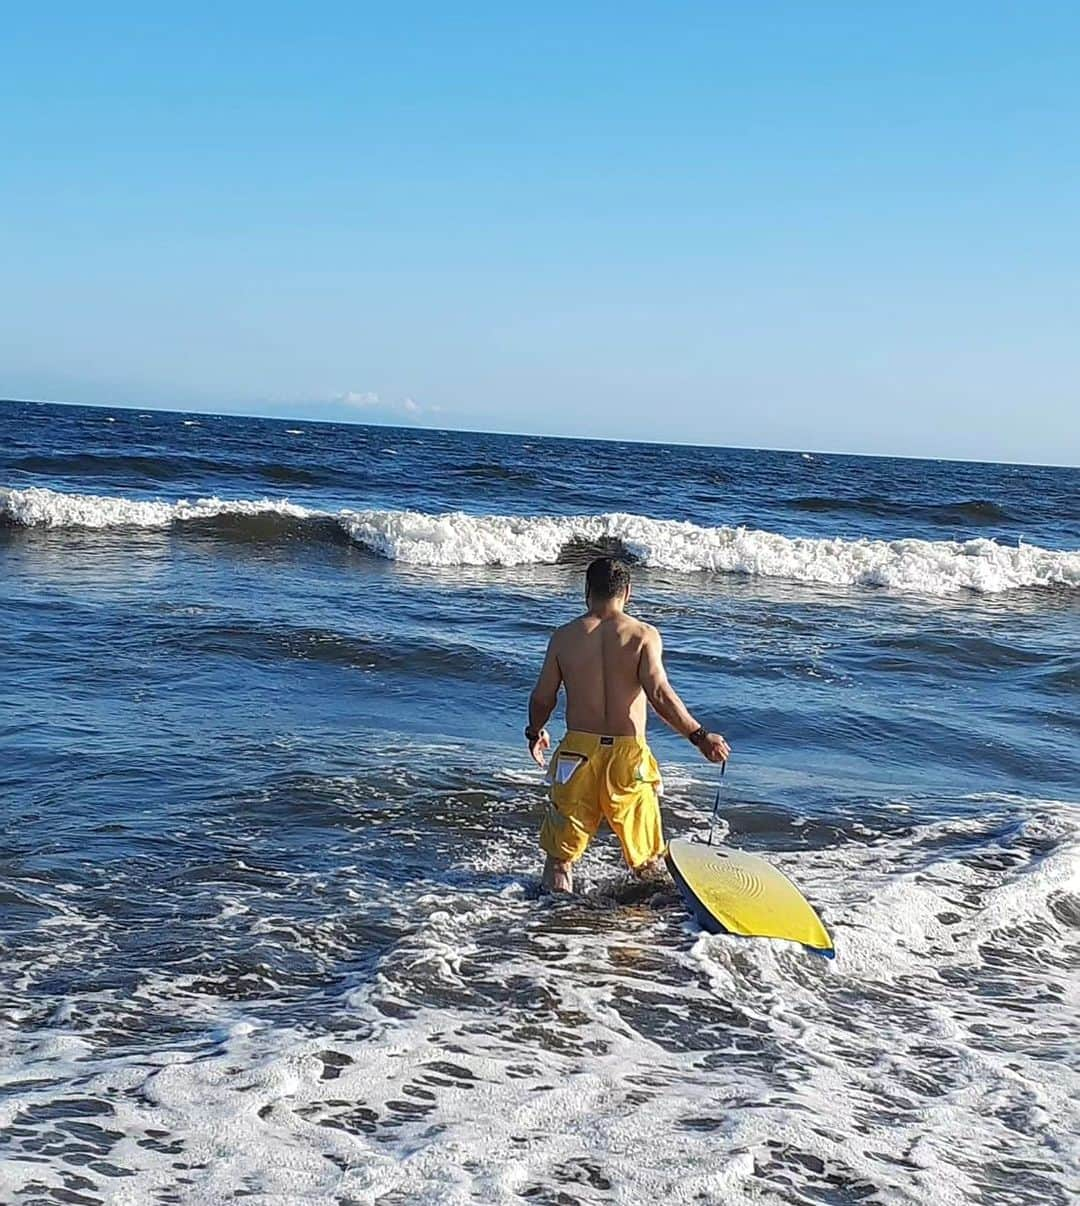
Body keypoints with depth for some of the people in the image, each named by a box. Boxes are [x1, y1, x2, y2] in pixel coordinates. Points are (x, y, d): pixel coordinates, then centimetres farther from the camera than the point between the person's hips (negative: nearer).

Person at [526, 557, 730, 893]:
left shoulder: (564, 636, 2)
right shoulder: (644, 635, -4)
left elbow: (542, 698, 6)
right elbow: (659, 694, -16)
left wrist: (535, 733, 26)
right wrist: (700, 736, -9)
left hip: (578, 751, 1)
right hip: (628, 753, -1)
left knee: (561, 853, 14)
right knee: (646, 862, 14)